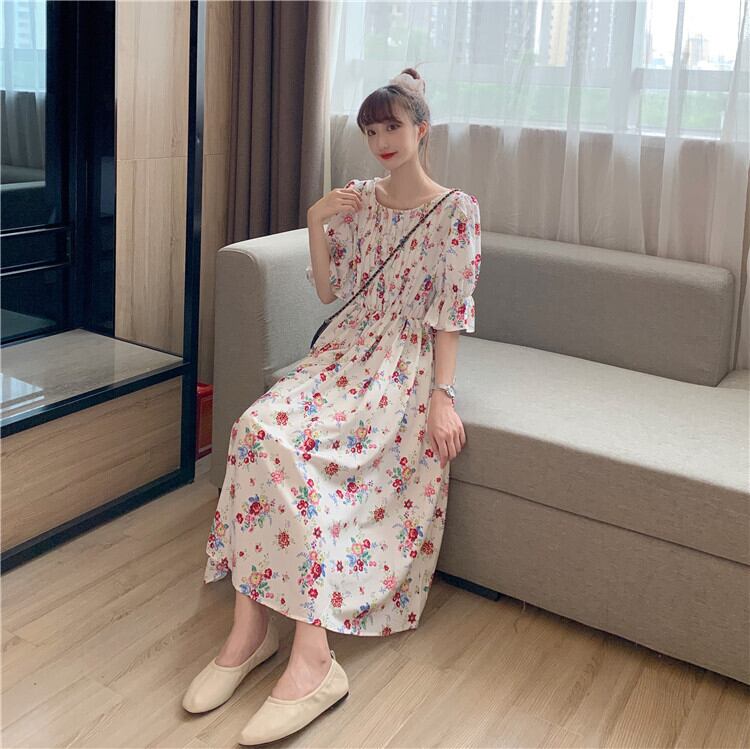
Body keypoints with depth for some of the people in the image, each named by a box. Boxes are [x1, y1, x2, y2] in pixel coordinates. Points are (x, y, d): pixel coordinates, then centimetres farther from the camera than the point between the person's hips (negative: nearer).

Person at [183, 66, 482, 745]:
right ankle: (251, 624, -25)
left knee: (284, 438, -32)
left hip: (406, 362, -5)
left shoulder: (456, 210, 0)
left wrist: (442, 396, -16)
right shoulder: (359, 198, 15)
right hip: (347, 348, 5)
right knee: (261, 427, -27)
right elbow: (329, 292, 15)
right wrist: (317, 224, 0)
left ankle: (311, 654, -32)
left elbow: (450, 312, -6)